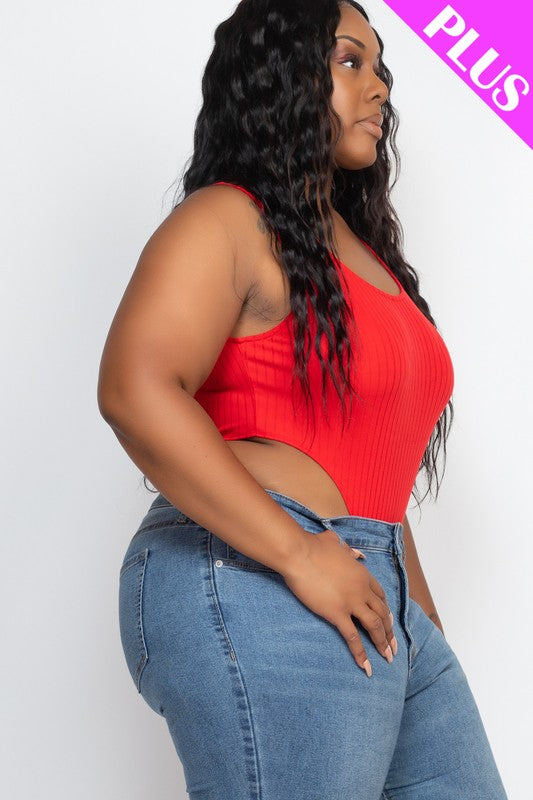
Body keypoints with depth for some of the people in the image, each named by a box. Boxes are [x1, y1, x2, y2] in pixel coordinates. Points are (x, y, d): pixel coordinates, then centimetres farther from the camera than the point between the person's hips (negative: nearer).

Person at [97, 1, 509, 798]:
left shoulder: (361, 248, 20)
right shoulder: (227, 220, -6)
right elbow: (134, 389, -22)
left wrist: (426, 623, 20)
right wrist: (299, 556, -23)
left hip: (376, 608, 9)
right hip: (253, 589, -9)